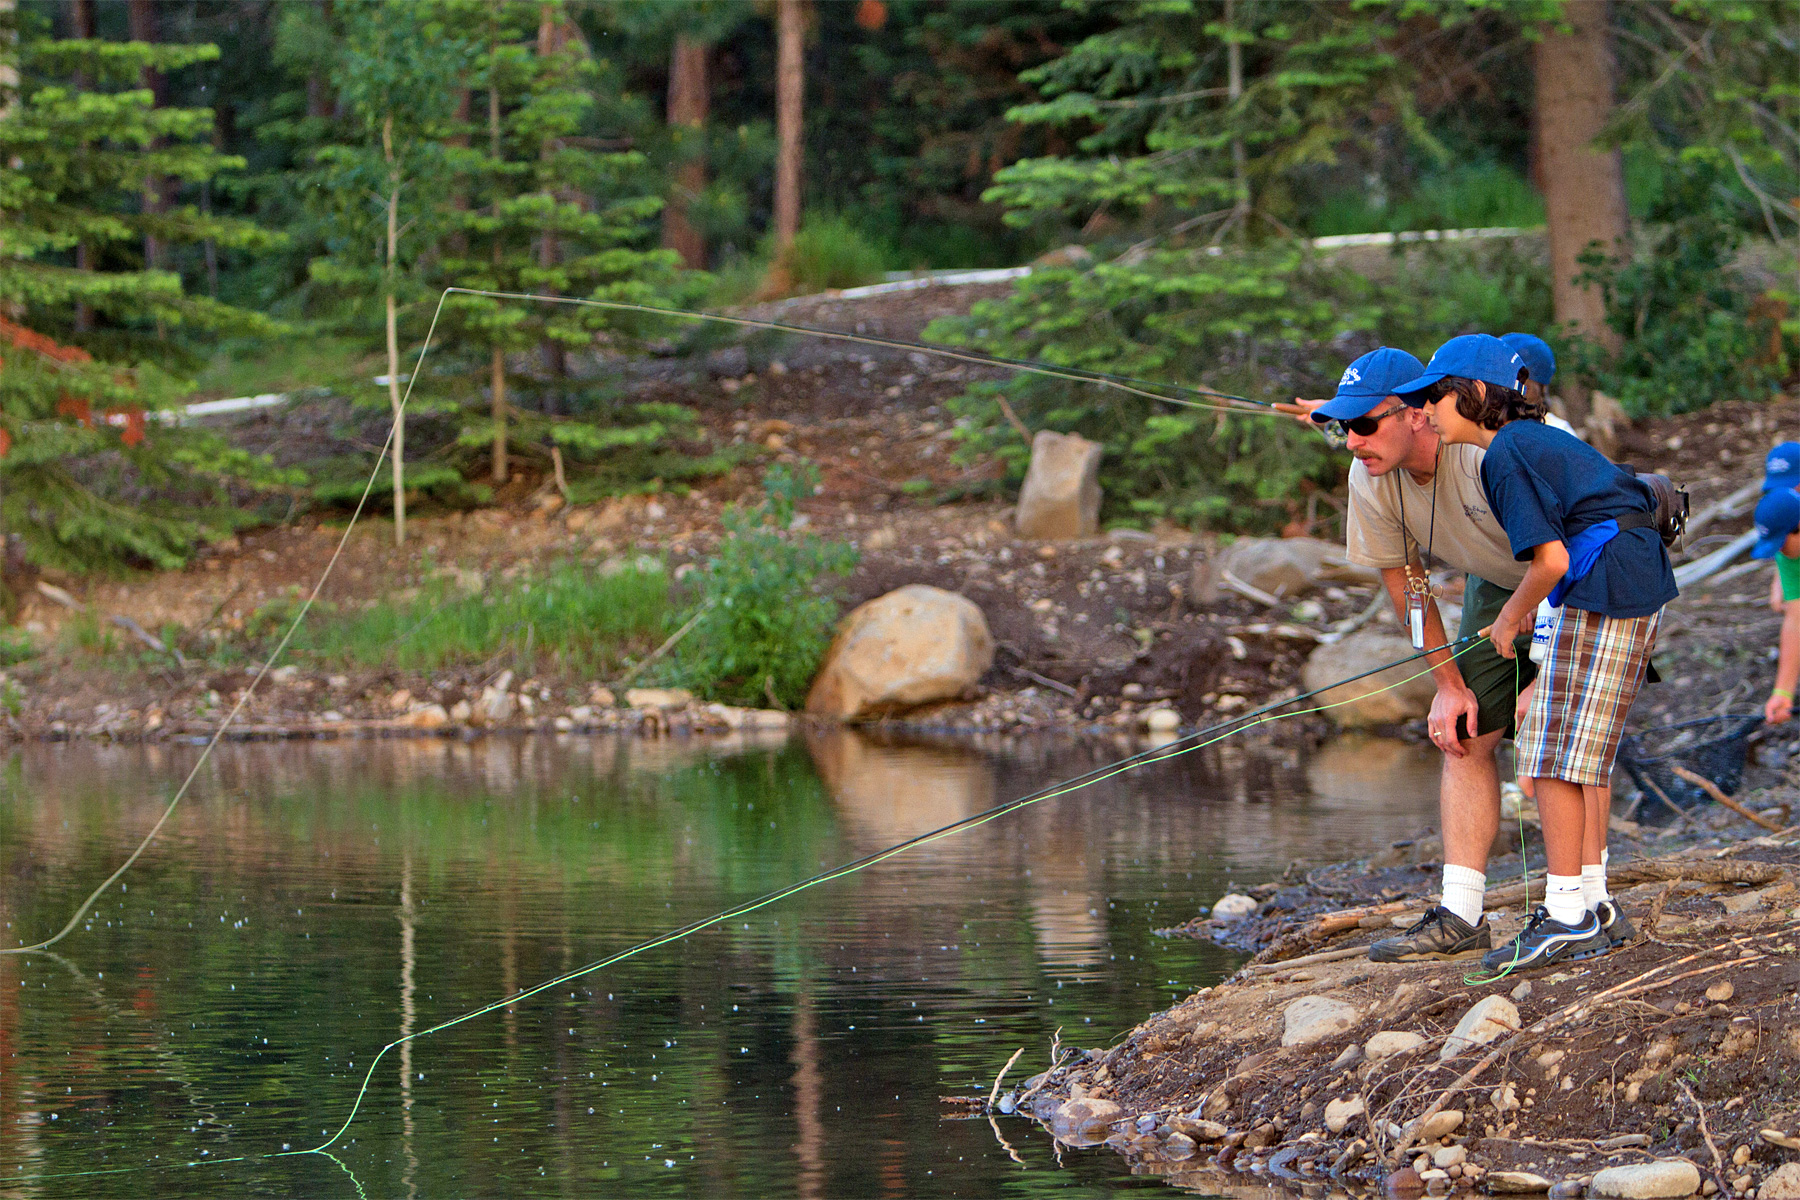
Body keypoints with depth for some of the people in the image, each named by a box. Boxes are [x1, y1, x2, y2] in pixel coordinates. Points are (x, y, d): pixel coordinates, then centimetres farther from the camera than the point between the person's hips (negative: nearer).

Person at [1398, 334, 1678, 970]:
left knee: (1554, 755, -7)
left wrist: (1511, 618, -1)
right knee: (1580, 744, 15)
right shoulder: (1537, 437, 18)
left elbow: (1551, 559, -18)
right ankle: (1592, 899, 18)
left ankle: (1566, 917, -7)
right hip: (1640, 582, 10)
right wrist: (1528, 605, 28)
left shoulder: (1505, 455, -12)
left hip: (1603, 587, -10)